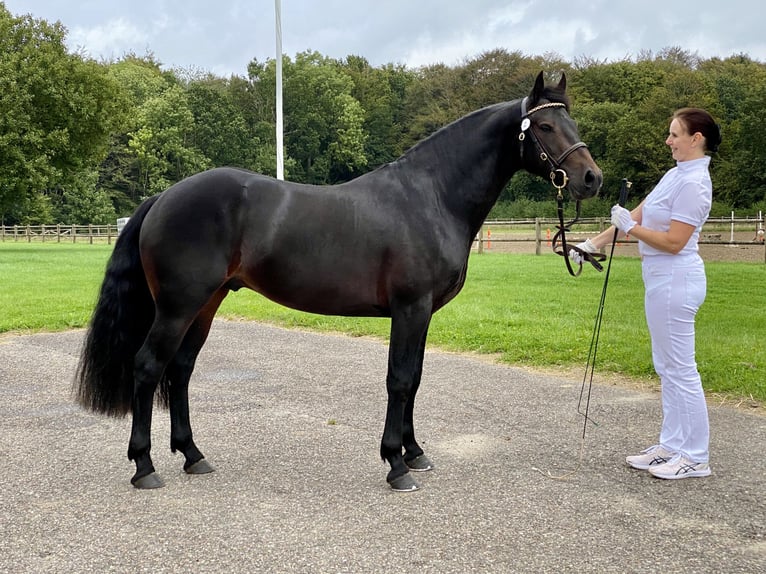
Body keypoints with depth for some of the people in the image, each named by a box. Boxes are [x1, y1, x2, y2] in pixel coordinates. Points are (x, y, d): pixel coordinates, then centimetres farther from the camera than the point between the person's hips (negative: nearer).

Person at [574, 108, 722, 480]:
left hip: (675, 281, -10)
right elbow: (638, 216, 16)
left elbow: (674, 242, -20)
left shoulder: (693, 183, -17)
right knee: (667, 368, 14)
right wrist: (594, 244, 13)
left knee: (680, 369, -3)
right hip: (662, 280, 10)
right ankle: (671, 446, 23)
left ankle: (695, 458, 7)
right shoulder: (677, 174, 13)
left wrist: (630, 227, -17)